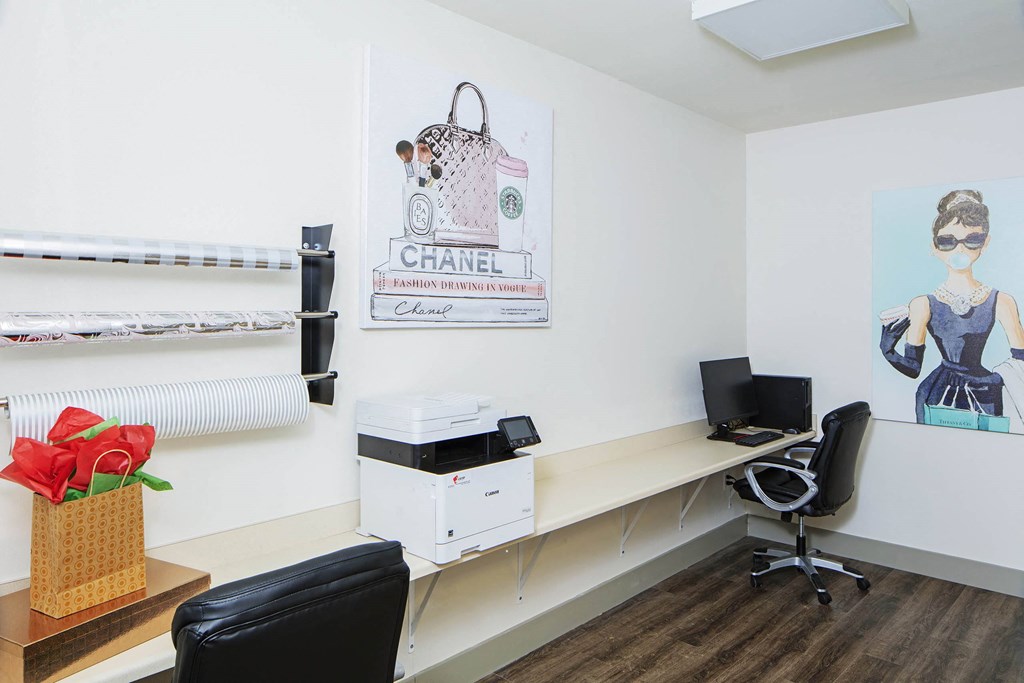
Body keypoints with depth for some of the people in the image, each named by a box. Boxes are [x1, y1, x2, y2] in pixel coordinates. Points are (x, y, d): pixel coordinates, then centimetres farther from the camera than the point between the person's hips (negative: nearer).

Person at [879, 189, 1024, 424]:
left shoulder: (1001, 302, -1)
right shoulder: (923, 305, -4)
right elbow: (912, 368, -5)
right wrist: (888, 351, -17)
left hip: (983, 396, 1)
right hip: (939, 395, -1)